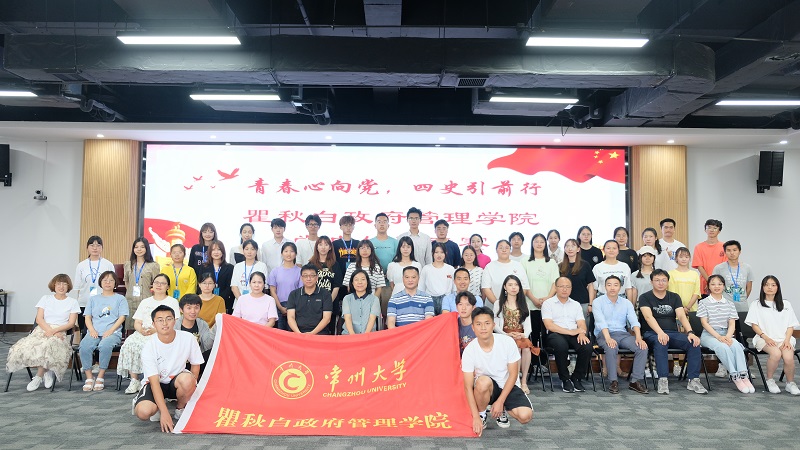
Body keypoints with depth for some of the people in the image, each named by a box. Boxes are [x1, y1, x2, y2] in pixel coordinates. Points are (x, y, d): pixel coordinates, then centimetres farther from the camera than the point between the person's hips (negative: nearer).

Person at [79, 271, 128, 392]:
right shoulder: (93, 299, 25)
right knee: (84, 346, -30)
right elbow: (88, 317, 16)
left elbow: (121, 318, 4)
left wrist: (110, 331, -11)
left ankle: (100, 377, -26)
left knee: (105, 346, -37)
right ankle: (89, 378, -22)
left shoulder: (120, 299, 15)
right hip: (94, 332, 3)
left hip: (113, 332, -3)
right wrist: (92, 330, -5)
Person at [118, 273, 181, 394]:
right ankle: (134, 380, -21)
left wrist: (155, 330, -17)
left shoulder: (172, 302, 11)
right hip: (142, 334, 4)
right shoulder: (145, 302, 25)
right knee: (129, 344, -26)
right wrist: (142, 330, -8)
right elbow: (137, 323, 16)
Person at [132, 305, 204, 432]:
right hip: (157, 384, -1)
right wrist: (164, 413, -32)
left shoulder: (188, 338, -16)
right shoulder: (149, 348, -19)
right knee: (143, 412, -31)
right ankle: (158, 406, 8)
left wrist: (191, 388, -11)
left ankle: (180, 409, -3)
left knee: (187, 379, -36)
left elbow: (195, 365, 0)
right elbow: (154, 382, -23)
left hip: (177, 381, 1)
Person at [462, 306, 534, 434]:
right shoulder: (469, 351, -19)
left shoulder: (508, 342, -18)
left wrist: (500, 402, -16)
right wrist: (475, 417, -26)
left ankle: (503, 410, 10)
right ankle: (481, 414, -7)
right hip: (485, 389, -1)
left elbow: (513, 374, -10)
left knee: (525, 416, -25)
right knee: (483, 381, -37)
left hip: (508, 386, 1)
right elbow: (468, 387, -19)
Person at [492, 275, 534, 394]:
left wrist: (524, 335, -13)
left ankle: (524, 381, -23)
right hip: (505, 336, -2)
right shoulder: (498, 303, 11)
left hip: (521, 336, 2)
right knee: (517, 347, -34)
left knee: (526, 348, -32)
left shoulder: (524, 304, 19)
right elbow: (495, 325, 2)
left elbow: (528, 324, 8)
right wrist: (506, 334, -15)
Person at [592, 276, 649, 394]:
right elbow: (601, 322, -14)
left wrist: (638, 337, -18)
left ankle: (636, 381, -14)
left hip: (622, 333, 4)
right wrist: (608, 338, -30)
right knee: (611, 348, -36)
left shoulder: (626, 303, 14)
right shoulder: (598, 302, 2)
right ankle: (613, 381, -23)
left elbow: (634, 321, 1)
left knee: (642, 347, -22)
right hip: (604, 334, -4)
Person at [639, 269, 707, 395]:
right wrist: (660, 333, -32)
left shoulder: (674, 297, 15)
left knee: (694, 342, -23)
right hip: (652, 334, -4)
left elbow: (682, 316, 0)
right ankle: (663, 380, -36)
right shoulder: (645, 297, 3)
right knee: (660, 342, -38)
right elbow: (648, 317, -14)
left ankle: (693, 380, -20)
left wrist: (690, 332, -20)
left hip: (673, 333, 4)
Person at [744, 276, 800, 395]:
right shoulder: (756, 305, 12)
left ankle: (790, 383, -6)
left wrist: (787, 340, -6)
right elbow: (754, 325, 5)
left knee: (788, 357, -31)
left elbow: (790, 326, 12)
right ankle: (770, 380, -13)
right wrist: (765, 337, -12)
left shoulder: (785, 305, 17)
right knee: (776, 353, -35)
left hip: (784, 338, 2)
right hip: (764, 339, -2)